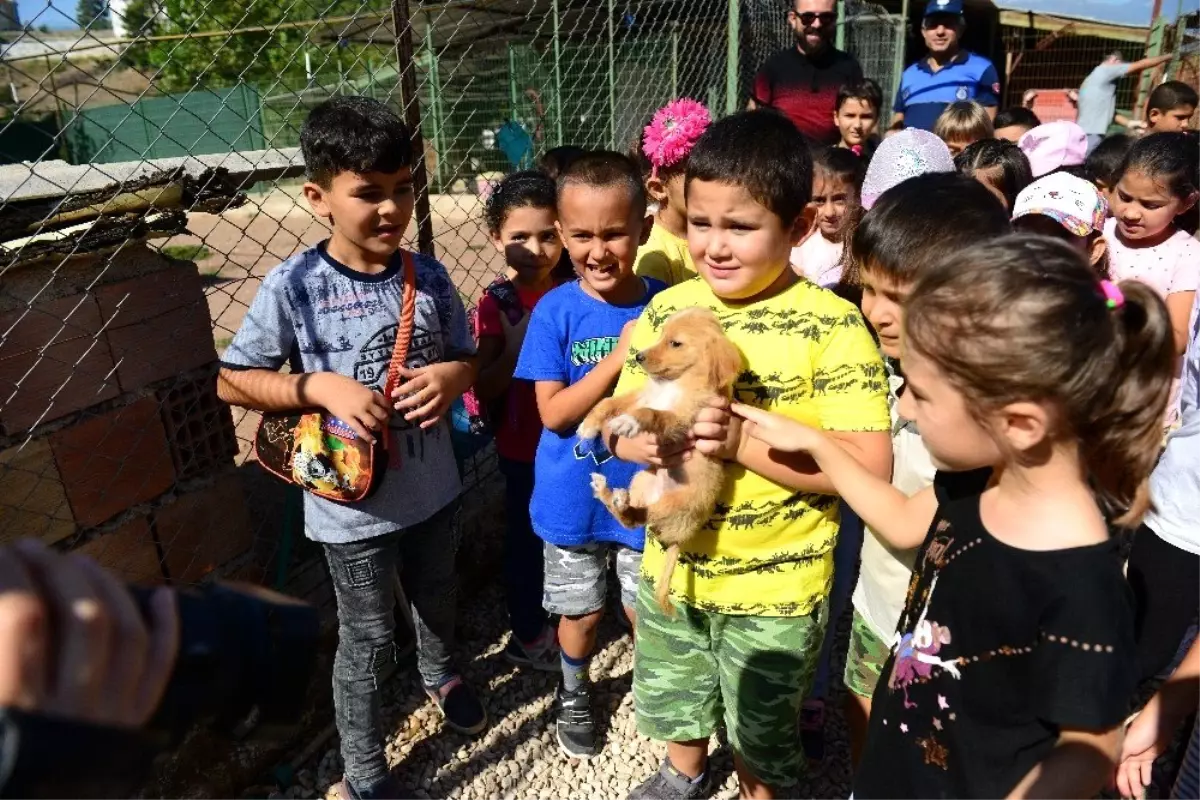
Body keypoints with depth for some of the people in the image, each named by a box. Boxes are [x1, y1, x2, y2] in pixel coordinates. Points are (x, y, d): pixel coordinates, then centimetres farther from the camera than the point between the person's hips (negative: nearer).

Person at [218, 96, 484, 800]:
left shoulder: (428, 276, -8)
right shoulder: (295, 286, -18)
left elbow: (467, 358, 4)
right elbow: (232, 380, -10)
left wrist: (451, 376, -19)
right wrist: (322, 385, -24)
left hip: (433, 486, 4)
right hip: (353, 502, -4)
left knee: (437, 598, 28)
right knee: (369, 641, 12)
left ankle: (440, 672, 62)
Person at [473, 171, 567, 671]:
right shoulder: (497, 303, -13)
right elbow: (484, 387, -17)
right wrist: (524, 346, -29)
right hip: (524, 447, -4)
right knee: (526, 538, 12)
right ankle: (528, 637, 33)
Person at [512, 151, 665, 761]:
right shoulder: (555, 311, -15)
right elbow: (553, 412, -18)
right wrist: (619, 356, -28)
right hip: (574, 498, -1)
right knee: (581, 612, 19)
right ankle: (573, 692, 47)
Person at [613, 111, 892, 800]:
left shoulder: (831, 325, -19)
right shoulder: (667, 311, -5)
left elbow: (871, 466, -22)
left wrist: (741, 441, -31)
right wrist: (640, 439, -22)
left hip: (775, 585, -4)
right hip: (673, 563, 5)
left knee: (761, 736, 21)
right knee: (673, 703, 29)